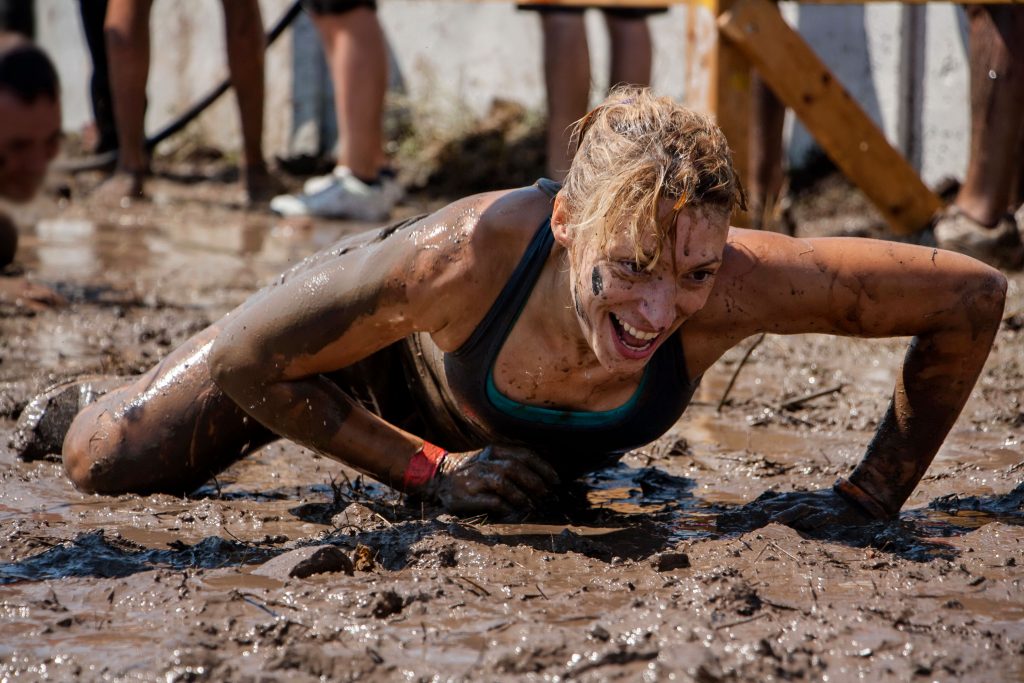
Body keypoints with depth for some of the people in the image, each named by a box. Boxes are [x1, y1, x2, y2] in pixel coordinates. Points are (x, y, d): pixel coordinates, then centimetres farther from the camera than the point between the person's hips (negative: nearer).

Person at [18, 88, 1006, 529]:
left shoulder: (735, 285, -46)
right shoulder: (464, 256, -48)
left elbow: (972, 294, -35)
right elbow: (245, 358, -33)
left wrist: (872, 495, -31)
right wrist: (429, 470, -33)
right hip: (391, 351, -3)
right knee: (109, 462, -3)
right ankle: (68, 404, 34)